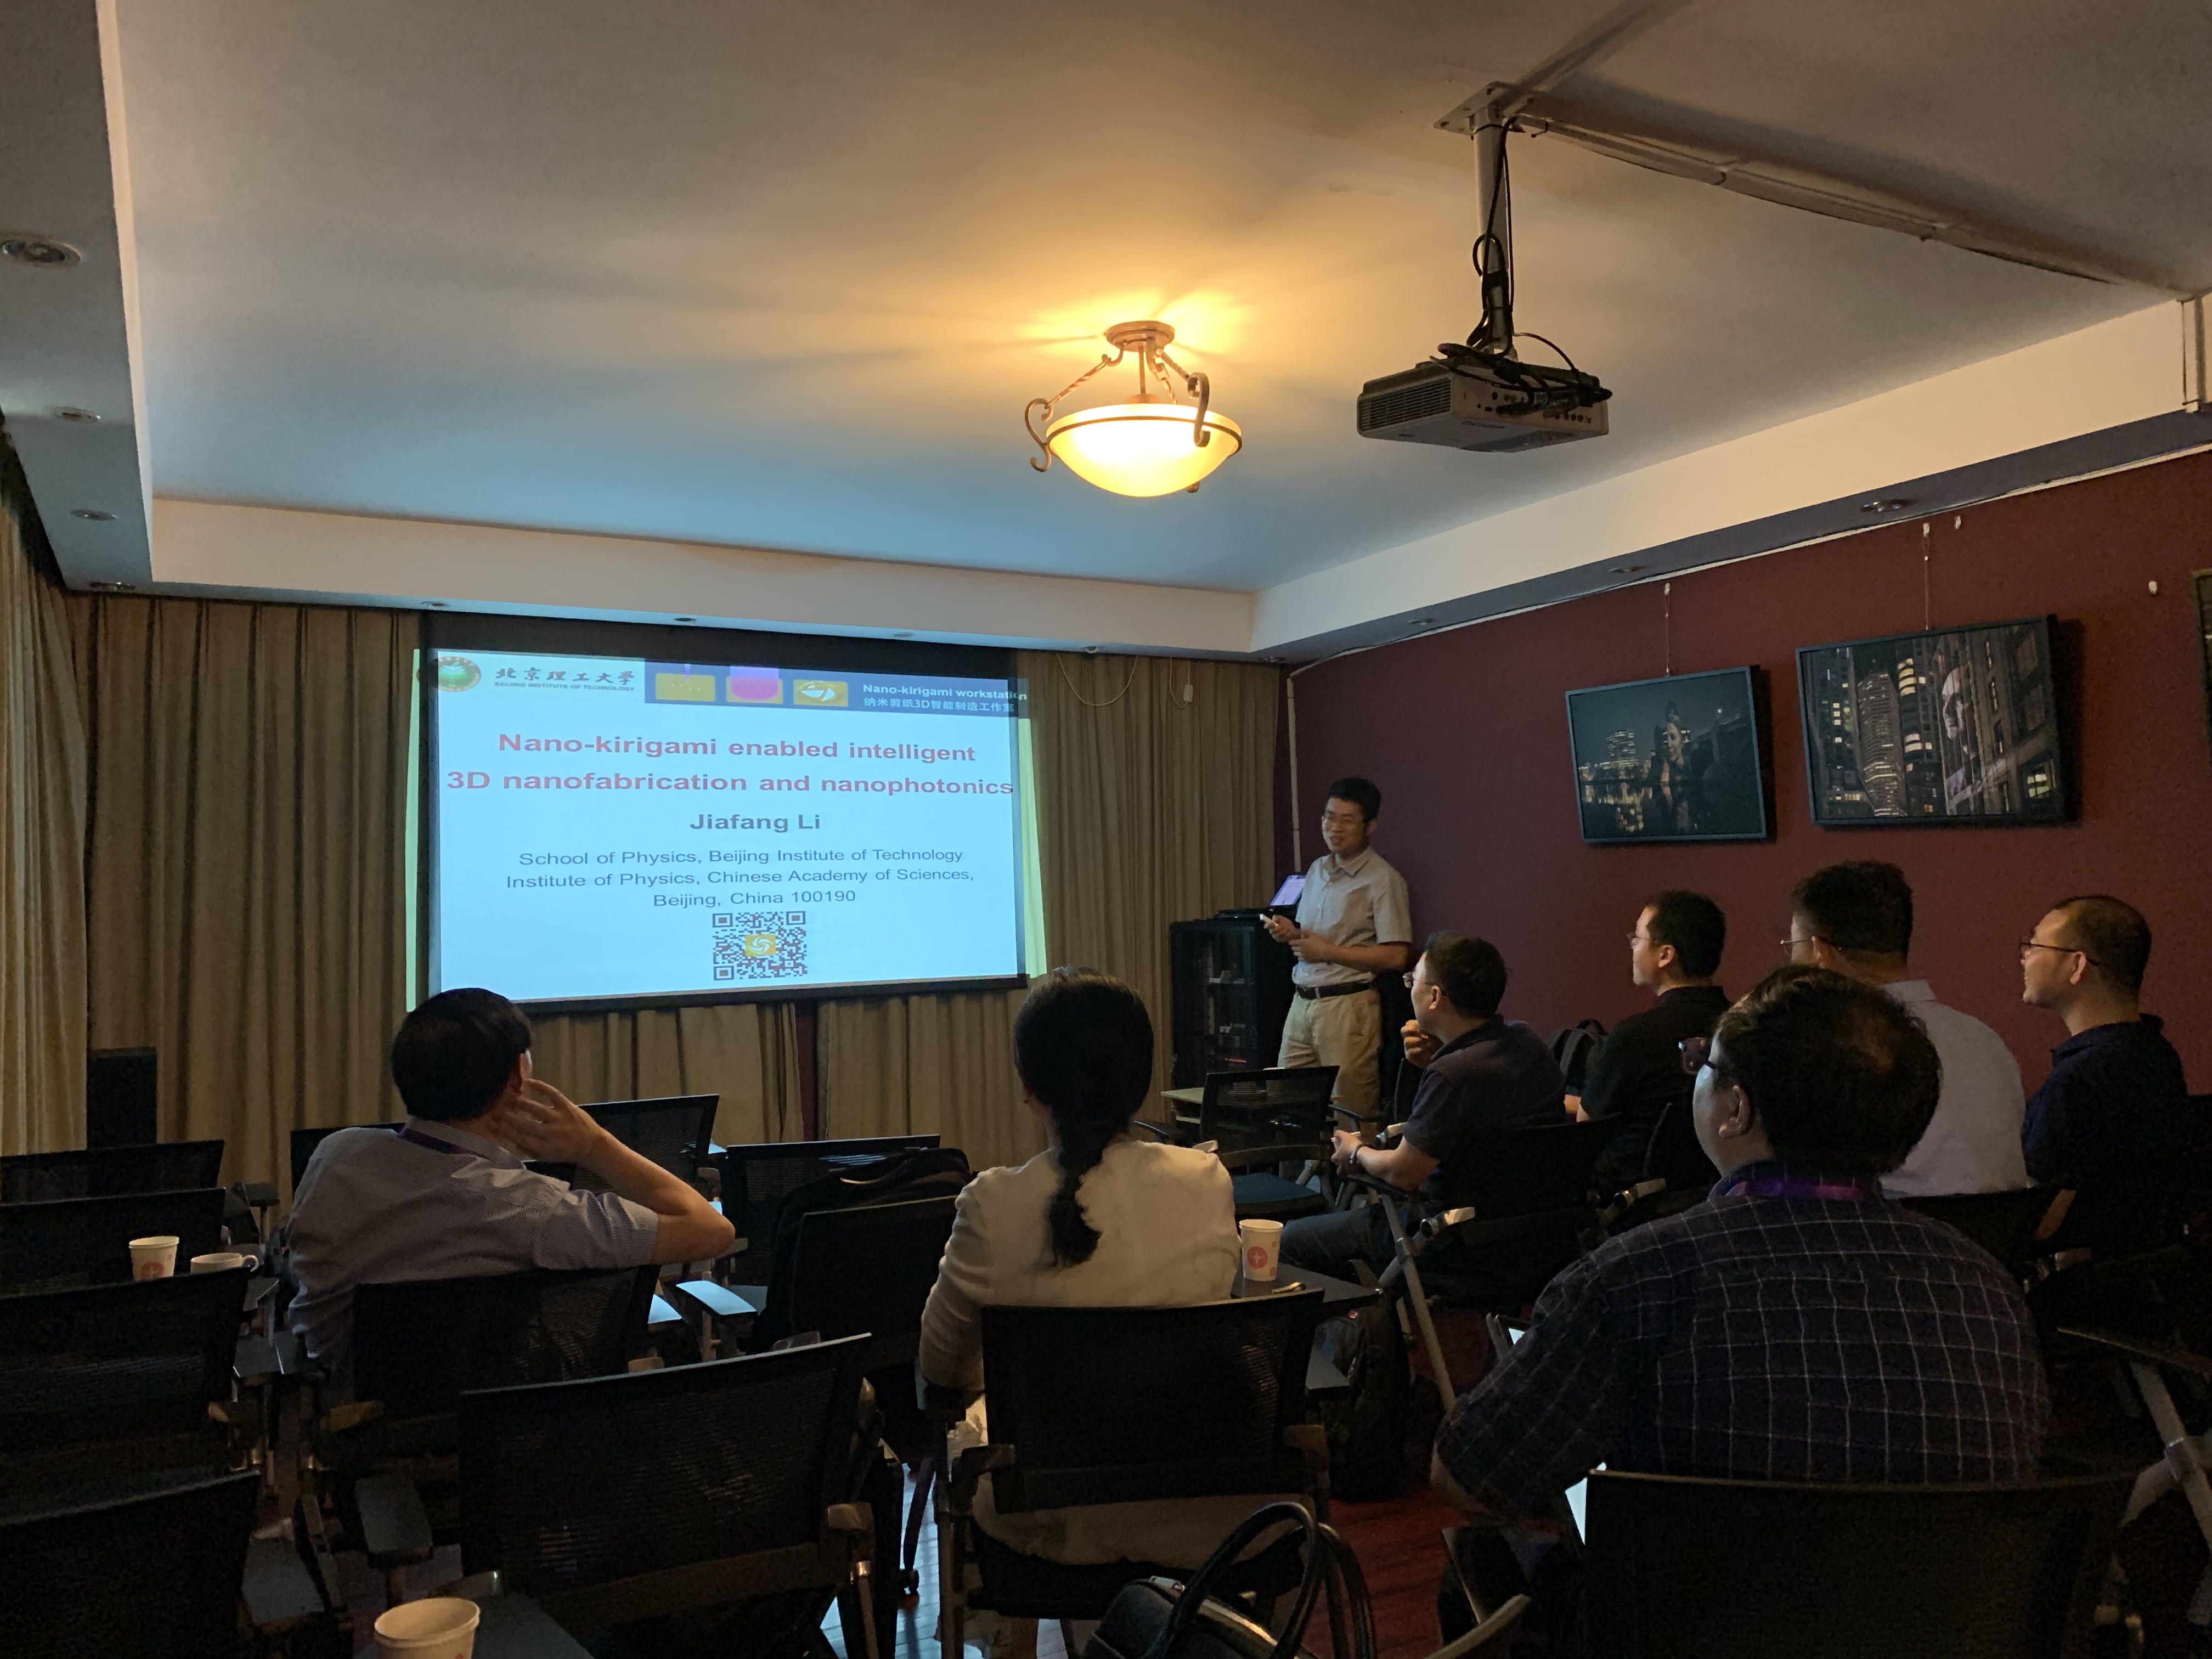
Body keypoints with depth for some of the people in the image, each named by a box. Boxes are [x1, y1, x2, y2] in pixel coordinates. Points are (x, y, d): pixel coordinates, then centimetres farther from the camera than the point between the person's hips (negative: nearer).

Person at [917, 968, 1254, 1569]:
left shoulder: (995, 1205, -18)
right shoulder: (1208, 1182, -10)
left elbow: (938, 1367, -2)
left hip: (1057, 1519, -2)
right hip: (1201, 1513, 2)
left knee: (960, 1422, 26)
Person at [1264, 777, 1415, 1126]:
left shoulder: (1383, 880, -8)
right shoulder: (1316, 870, 15)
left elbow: (1397, 957, -16)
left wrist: (1328, 951, -13)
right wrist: (1291, 933, 4)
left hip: (1348, 1006, -7)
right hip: (1302, 1002, 7)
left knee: (1348, 1119, -6)